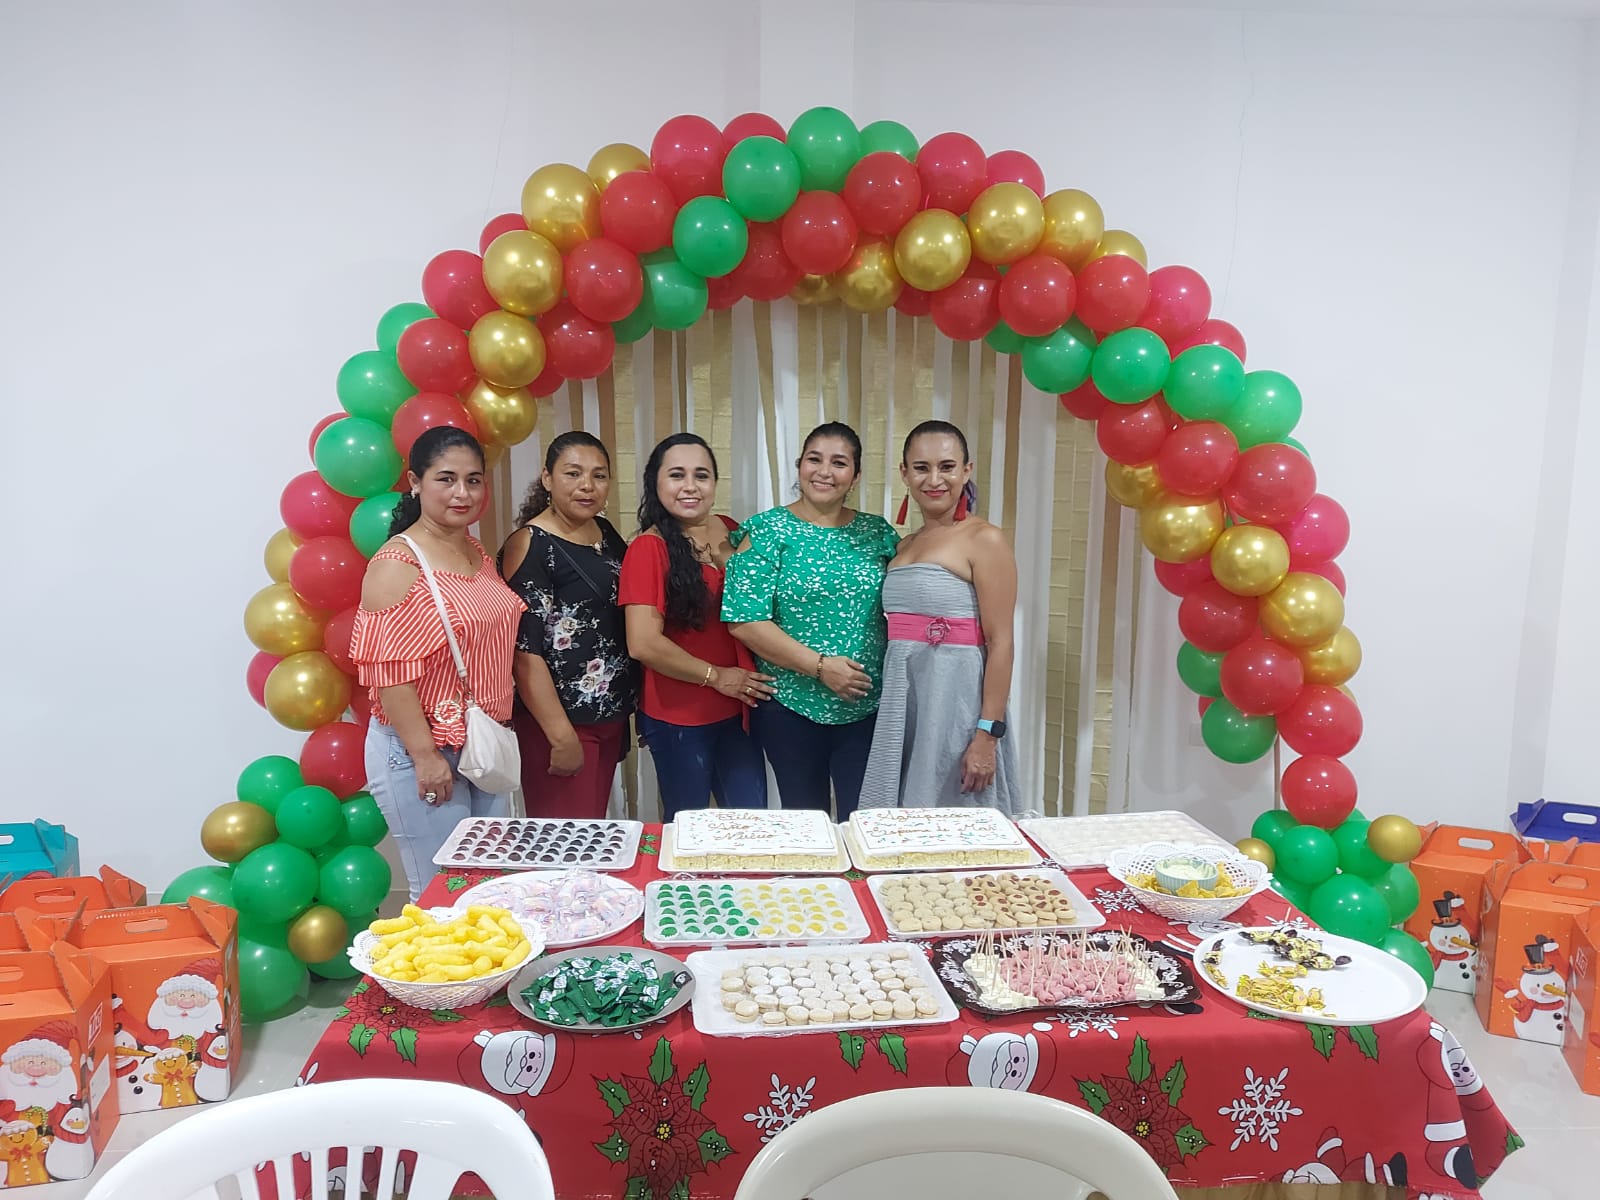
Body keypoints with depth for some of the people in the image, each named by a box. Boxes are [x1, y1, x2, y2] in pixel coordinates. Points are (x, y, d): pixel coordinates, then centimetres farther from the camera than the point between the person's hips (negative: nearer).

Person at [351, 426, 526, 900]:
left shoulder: (478, 554, 9)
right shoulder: (397, 563, -15)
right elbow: (388, 669, -19)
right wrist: (425, 754, -19)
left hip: (485, 746, 8)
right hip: (420, 751, -7)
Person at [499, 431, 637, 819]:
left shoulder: (607, 534, 8)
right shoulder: (530, 545, -13)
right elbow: (524, 651, -17)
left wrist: (627, 706, 10)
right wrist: (562, 736, -20)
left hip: (613, 713, 7)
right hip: (560, 719, -7)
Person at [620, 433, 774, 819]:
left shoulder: (731, 533, 3)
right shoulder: (648, 548, -13)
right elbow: (644, 644, -19)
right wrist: (716, 676, -12)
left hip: (736, 709, 5)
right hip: (677, 716, -5)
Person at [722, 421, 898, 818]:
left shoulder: (878, 532, 7)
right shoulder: (768, 531, -5)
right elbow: (745, 622, -13)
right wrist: (820, 666, -16)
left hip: (869, 706, 3)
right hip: (791, 706, -2)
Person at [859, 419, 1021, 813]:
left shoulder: (985, 540, -7)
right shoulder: (904, 546, 13)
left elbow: (1000, 643, -12)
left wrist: (988, 736, -17)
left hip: (956, 698, -6)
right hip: (902, 701, 7)